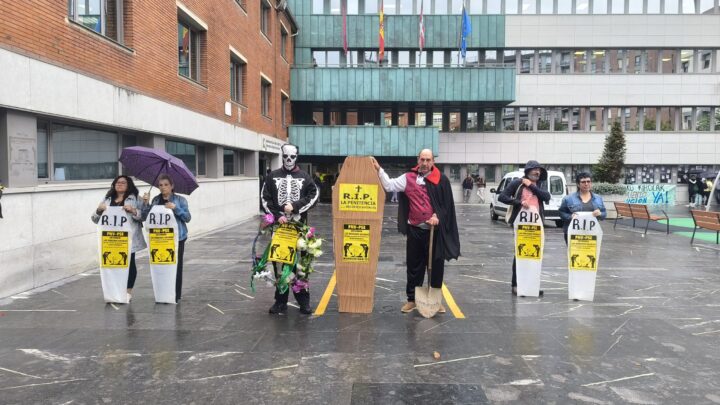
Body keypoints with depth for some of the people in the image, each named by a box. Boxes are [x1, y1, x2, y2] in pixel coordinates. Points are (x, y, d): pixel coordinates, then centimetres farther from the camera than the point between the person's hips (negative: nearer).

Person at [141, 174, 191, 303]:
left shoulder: (180, 200, 0)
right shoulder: (156, 200, 10)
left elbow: (187, 218, -7)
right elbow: (145, 217, 6)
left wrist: (175, 208, -20)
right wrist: (145, 203, -7)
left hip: (176, 238, -3)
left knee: (176, 266, -2)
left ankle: (176, 295, 9)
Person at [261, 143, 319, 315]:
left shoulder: (304, 177, 10)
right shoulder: (273, 176, 10)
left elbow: (313, 196, 1)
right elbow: (266, 199, 5)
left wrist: (295, 206, -10)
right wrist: (277, 216, -8)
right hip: (278, 225, 1)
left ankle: (304, 301, 8)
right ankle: (280, 301, 12)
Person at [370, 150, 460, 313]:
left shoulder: (441, 180, -1)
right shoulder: (408, 178, 4)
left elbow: (448, 204, 0)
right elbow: (389, 185, -2)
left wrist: (438, 216, -14)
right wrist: (379, 170, -9)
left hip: (435, 230, -1)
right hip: (415, 230, 1)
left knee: (436, 266, 7)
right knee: (414, 266, 9)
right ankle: (412, 299, 21)